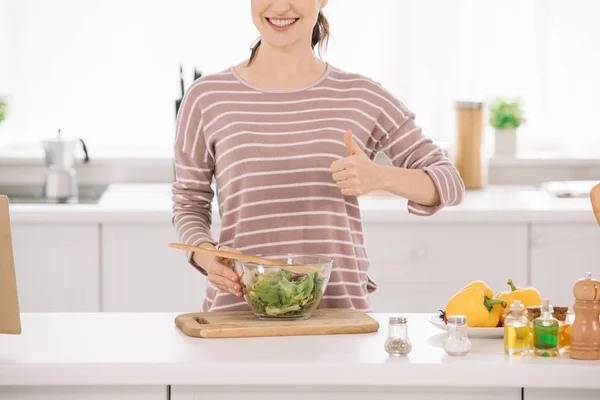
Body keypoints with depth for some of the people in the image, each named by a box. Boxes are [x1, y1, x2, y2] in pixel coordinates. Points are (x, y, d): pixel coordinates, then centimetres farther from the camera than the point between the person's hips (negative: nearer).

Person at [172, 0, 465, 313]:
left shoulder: (361, 97, 7)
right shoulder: (206, 98, 7)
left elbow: (449, 184, 9)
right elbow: (189, 201, 16)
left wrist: (379, 176, -11)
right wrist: (204, 253, -5)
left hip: (340, 307, 0)